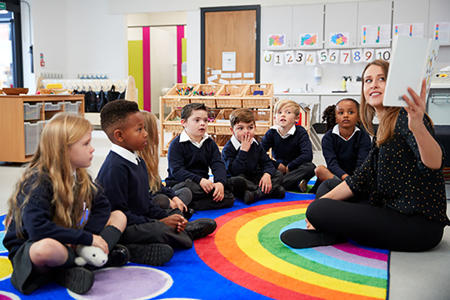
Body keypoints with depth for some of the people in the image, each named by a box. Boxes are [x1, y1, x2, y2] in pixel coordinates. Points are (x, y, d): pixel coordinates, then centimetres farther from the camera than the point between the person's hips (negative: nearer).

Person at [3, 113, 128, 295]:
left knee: (119, 216, 3)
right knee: (47, 248, -44)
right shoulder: (37, 182, -21)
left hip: (68, 245, 8)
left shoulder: (80, 177, 2)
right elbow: (38, 229, -33)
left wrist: (88, 236, -12)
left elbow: (102, 205, 9)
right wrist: (88, 238, -28)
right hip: (28, 249, -8)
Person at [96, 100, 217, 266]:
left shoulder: (138, 162, 13)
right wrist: (159, 223, -21)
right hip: (120, 228, -10)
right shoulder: (115, 168, -20)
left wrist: (166, 217, 0)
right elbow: (118, 212, -24)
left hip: (141, 222, 10)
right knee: (161, 231, -36)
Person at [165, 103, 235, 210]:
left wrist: (220, 182, -22)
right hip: (179, 184, -6)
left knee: (229, 198, -16)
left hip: (203, 184, 7)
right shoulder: (176, 144, -6)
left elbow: (218, 165, 0)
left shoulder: (210, 143, 10)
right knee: (190, 186, -42)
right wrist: (199, 180, -29)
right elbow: (176, 171, -16)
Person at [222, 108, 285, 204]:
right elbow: (234, 171, -25)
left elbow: (267, 162, 5)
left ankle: (257, 193, -28)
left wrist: (267, 174, -19)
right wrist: (243, 150, -26)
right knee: (234, 181, -38)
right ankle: (271, 190, -31)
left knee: (278, 174, -5)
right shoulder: (228, 149, -13)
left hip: (255, 178, 6)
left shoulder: (256, 145, 5)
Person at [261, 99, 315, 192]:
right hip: (279, 169, 3)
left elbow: (307, 155, -24)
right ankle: (297, 185, -30)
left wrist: (289, 167, -21)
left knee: (310, 167, -34)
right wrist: (277, 165, -16)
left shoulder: (300, 132, -12)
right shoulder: (272, 133, -5)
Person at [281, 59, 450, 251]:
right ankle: (330, 232, 0)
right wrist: (325, 199, 4)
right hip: (395, 212, 10)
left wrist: (418, 127, -51)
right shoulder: (382, 131, 15)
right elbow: (360, 179, 13)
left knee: (319, 210, -21)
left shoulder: (405, 118, -13)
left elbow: (434, 163, -32)